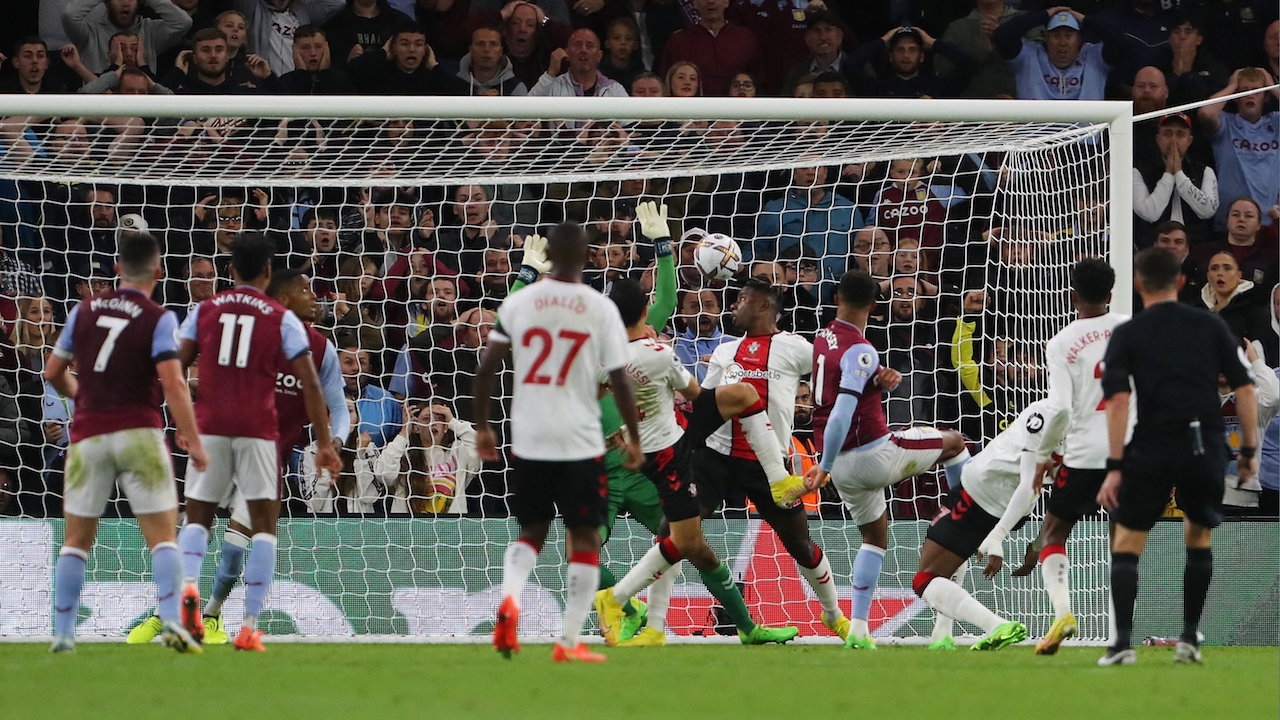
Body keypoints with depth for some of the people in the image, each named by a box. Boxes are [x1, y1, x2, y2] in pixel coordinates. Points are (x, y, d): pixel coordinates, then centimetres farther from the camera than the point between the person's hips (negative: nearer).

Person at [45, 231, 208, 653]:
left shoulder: (85, 311, 7)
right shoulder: (159, 319, -5)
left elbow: (53, 373, 14)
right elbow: (172, 384, -15)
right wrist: (193, 441, -13)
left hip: (89, 436, 3)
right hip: (139, 433, -3)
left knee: (77, 539, 10)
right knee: (162, 536, -2)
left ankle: (62, 633, 7)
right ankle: (172, 621, -19)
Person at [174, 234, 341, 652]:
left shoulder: (204, 312, 7)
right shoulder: (282, 319, 2)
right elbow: (310, 384, -2)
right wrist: (324, 442, 2)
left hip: (210, 427, 2)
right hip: (258, 430, -2)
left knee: (197, 517, 13)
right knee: (263, 525, 4)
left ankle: (188, 585, -17)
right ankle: (250, 625, -6)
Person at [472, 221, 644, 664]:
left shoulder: (518, 303, 1)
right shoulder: (600, 309, -5)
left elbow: (486, 369, 1)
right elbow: (619, 381, -5)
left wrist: (482, 427, 12)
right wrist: (634, 439, 6)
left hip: (528, 440, 2)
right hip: (580, 441, -2)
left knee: (531, 531, 18)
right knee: (584, 537, 9)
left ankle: (509, 597, -12)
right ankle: (570, 641, 5)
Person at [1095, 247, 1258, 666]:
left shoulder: (1127, 335, 2)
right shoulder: (1210, 327, 8)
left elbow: (1118, 400, -9)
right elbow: (1244, 388, 4)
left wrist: (1115, 467, -9)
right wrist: (1249, 450, 10)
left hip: (1152, 450, -2)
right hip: (1206, 450, 2)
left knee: (1126, 542, 7)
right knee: (1199, 537, 21)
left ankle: (1123, 642, -7)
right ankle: (1189, 640, 15)